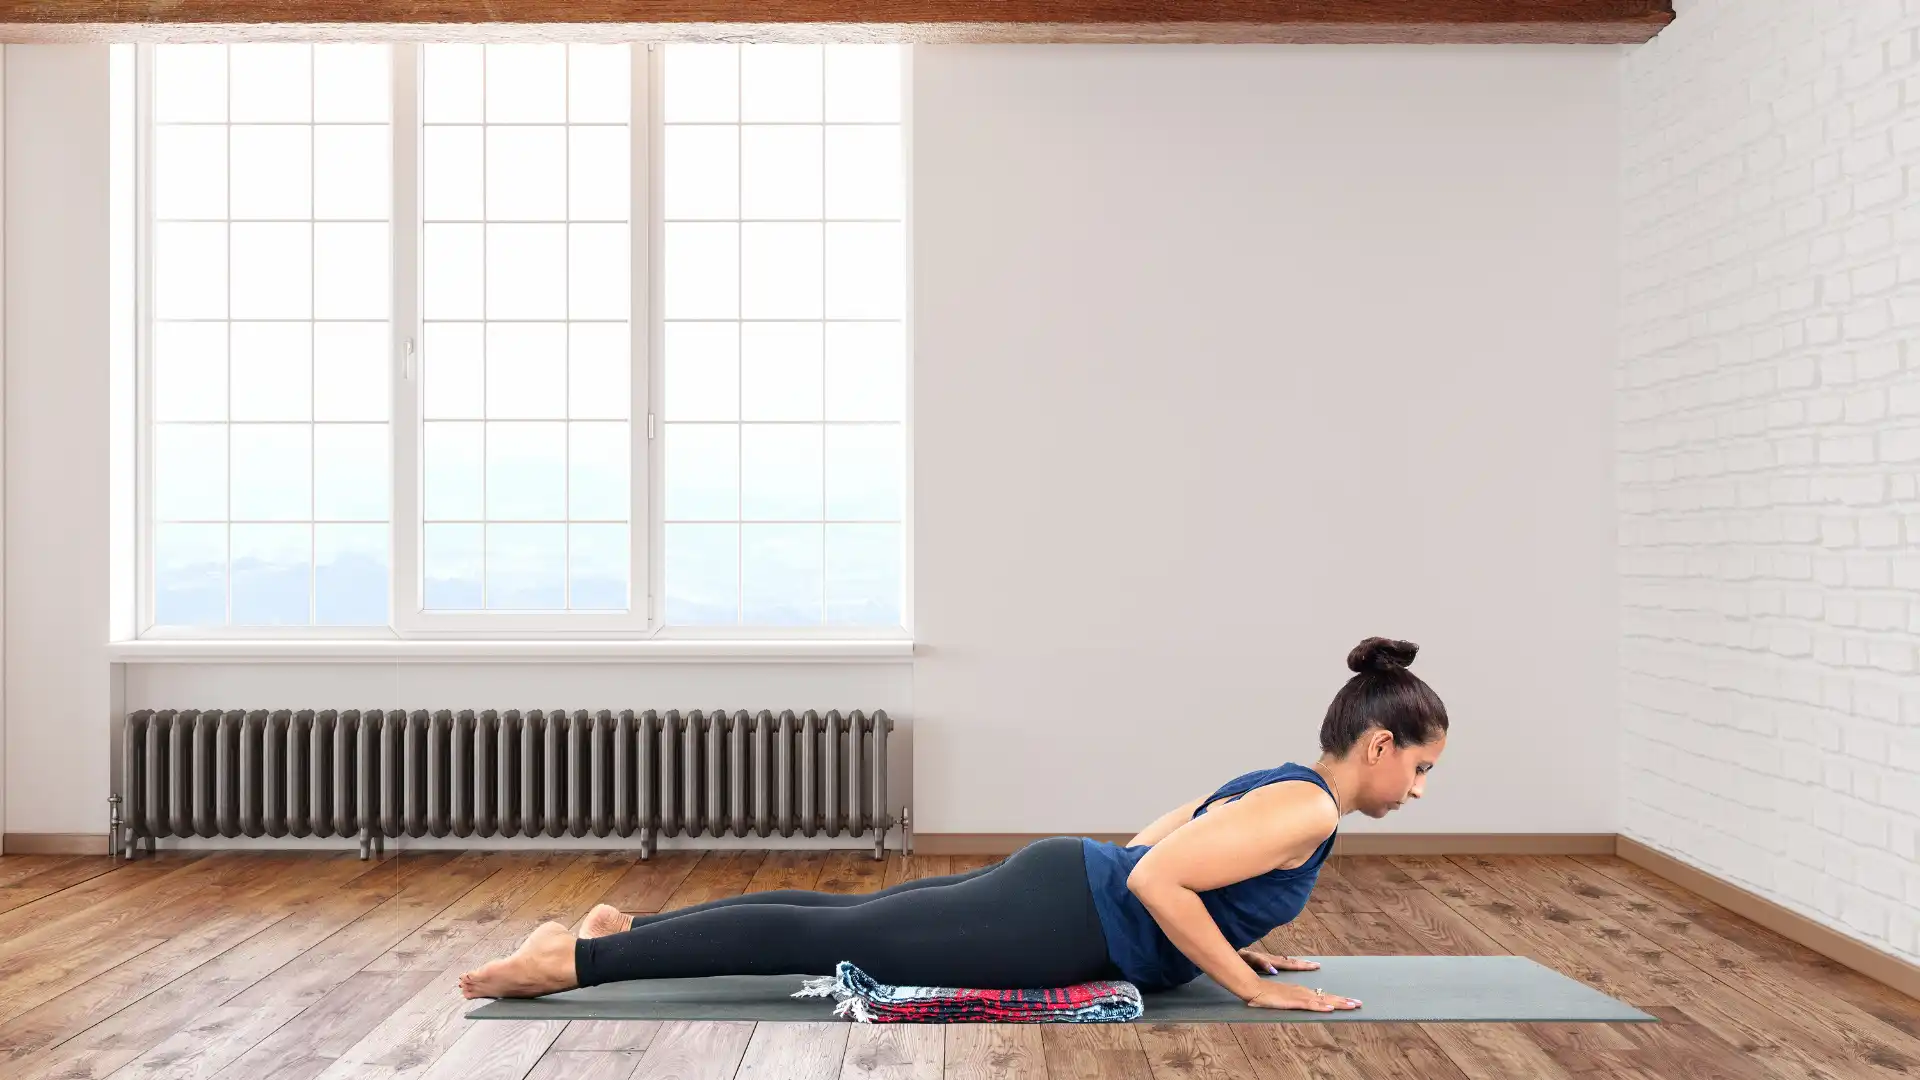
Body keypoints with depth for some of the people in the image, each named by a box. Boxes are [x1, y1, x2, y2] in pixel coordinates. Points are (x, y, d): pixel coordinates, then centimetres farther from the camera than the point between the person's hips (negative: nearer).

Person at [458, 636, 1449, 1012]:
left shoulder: (1275, 785, 15)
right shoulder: (1307, 807, -15)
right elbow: (1154, 877, -25)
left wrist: (1239, 942, 23)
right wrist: (1250, 985, -16)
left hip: (1061, 891, 9)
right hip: (1053, 919, -9)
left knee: (836, 916, 14)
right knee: (825, 940, -7)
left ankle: (626, 928, 19)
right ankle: (576, 958, -4)